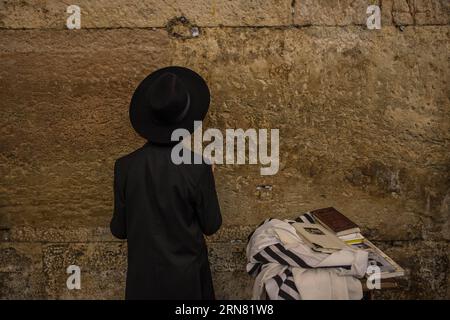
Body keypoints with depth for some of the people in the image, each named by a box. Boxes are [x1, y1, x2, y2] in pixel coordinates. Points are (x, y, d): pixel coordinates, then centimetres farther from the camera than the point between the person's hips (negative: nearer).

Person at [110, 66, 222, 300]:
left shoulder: (125, 167, -15)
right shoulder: (198, 168, -21)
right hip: (187, 276, -1)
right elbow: (211, 226, -9)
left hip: (143, 275, 2)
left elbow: (119, 230, -6)